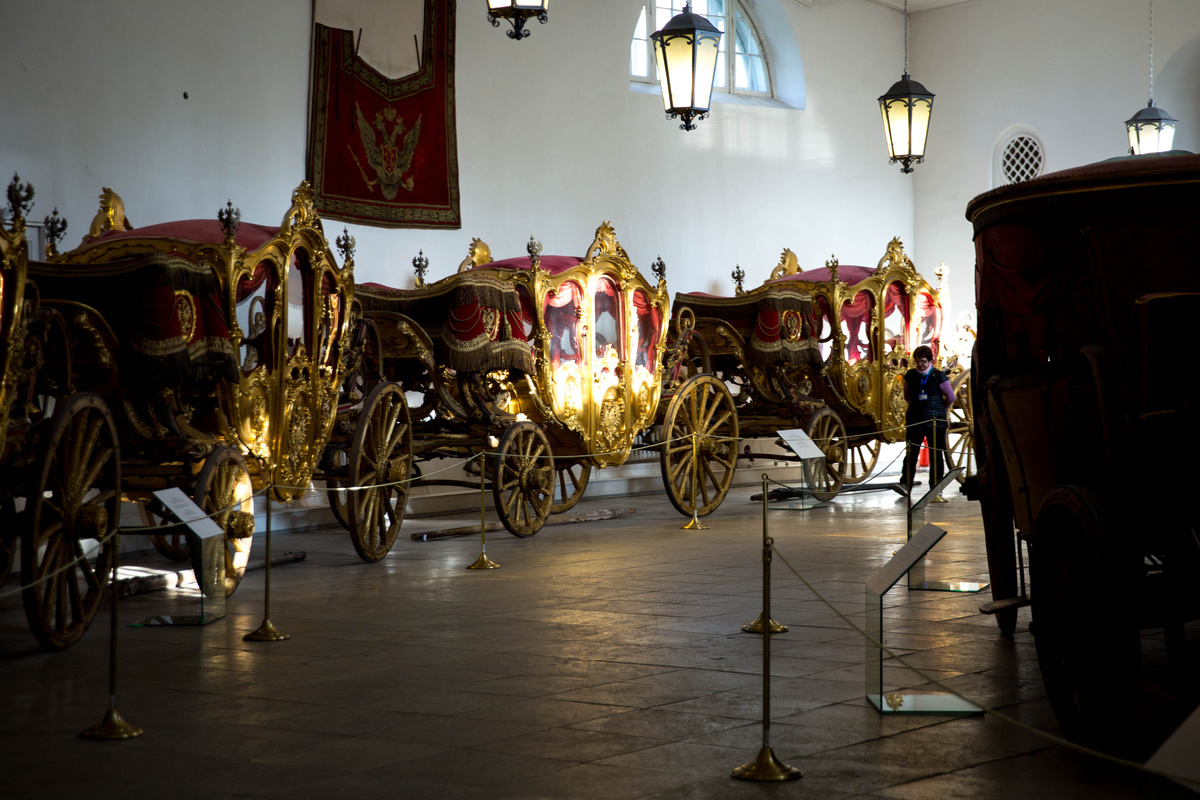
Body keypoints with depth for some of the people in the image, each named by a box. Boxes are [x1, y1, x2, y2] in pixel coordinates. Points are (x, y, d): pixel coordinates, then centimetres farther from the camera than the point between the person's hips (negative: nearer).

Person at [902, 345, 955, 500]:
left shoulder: (938, 376, -3)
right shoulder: (910, 375, 6)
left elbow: (950, 397, 6)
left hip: (935, 422, -2)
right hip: (915, 420, 2)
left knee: (936, 456, 3)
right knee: (911, 454, -5)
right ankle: (906, 486, -4)